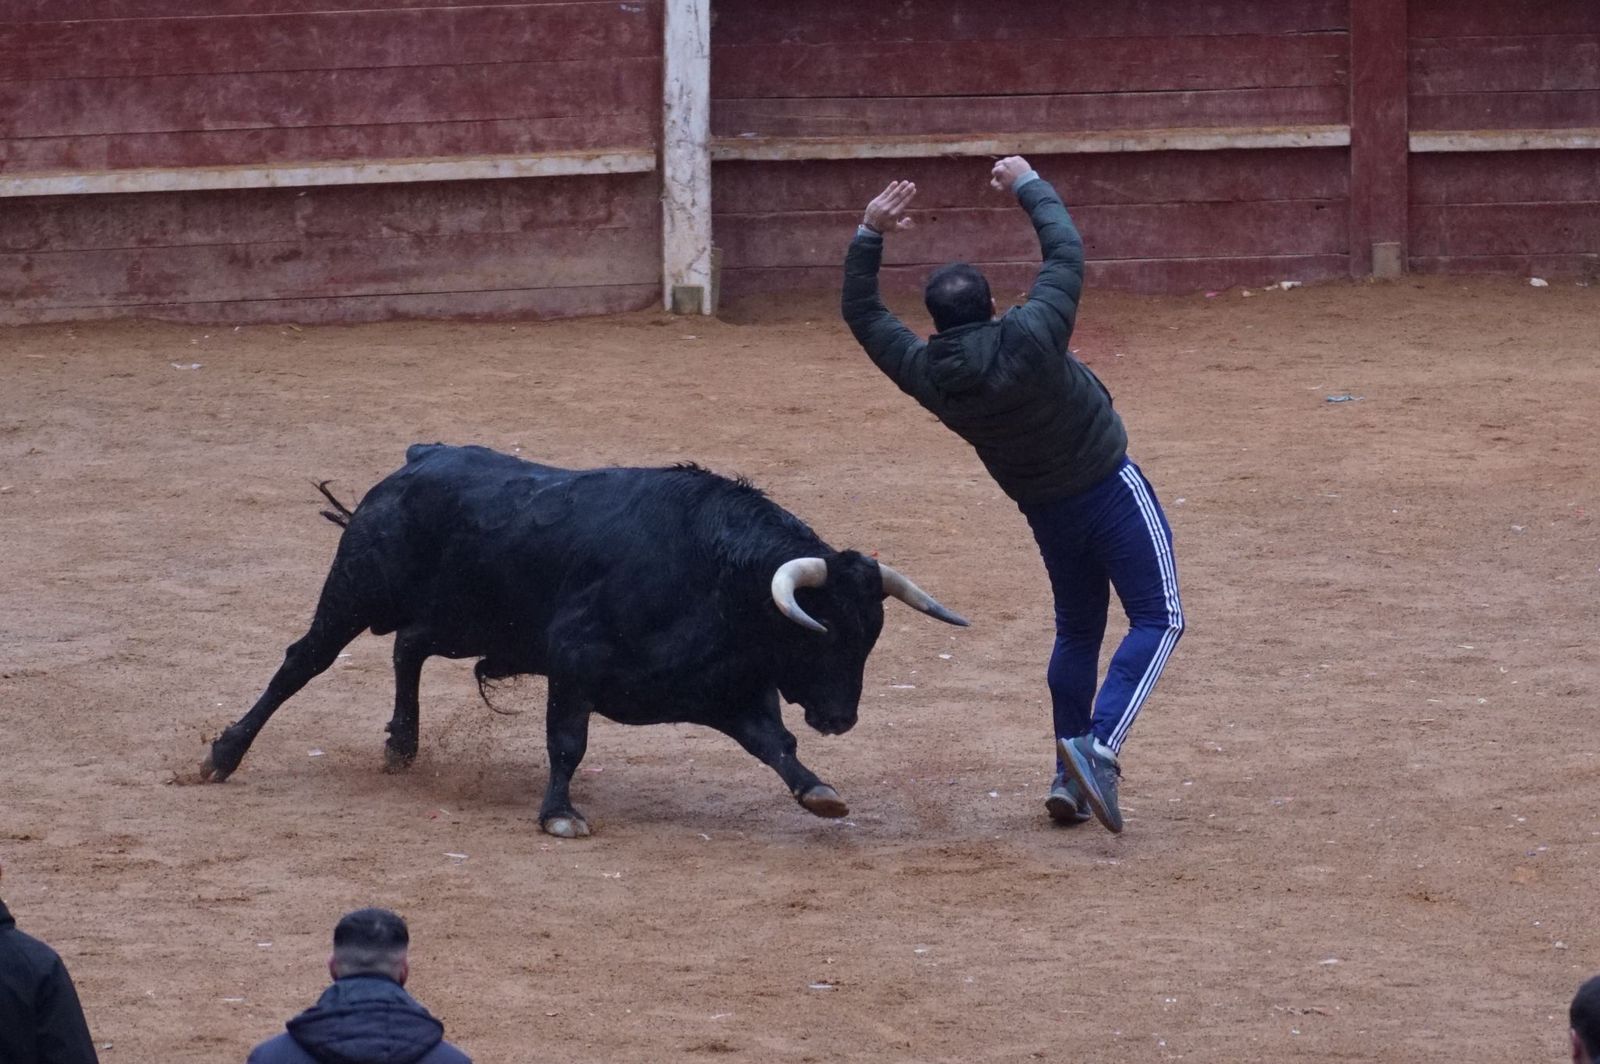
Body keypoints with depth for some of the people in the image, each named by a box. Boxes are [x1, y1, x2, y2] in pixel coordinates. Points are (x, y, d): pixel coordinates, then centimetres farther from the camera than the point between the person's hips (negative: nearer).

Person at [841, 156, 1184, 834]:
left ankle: (1070, 779, 18)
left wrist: (870, 234, -4)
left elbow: (863, 314, 0)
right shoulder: (1029, 341, -27)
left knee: (1077, 631, 20)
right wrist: (1028, 186, 0)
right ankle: (1099, 748, -20)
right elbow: (1066, 252, -14)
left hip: (1046, 513, 5)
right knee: (1158, 618, -1)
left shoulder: (928, 374, -13)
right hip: (1111, 490, -5)